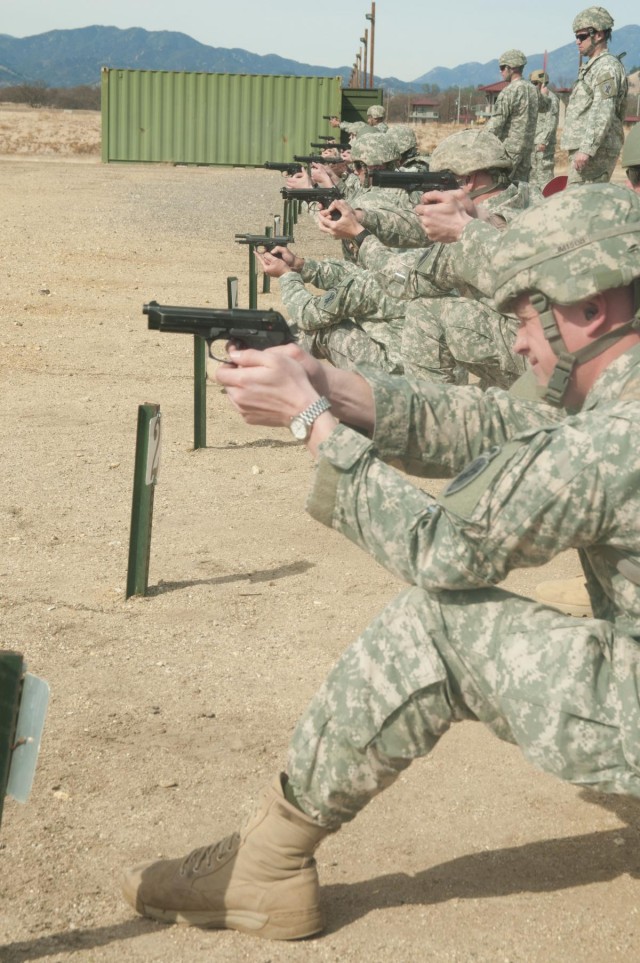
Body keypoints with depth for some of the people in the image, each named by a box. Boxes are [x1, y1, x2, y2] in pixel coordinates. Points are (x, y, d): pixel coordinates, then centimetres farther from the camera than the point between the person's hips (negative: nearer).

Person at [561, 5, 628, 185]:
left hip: (594, 151, -10)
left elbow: (603, 114, -21)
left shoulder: (607, 66, -10)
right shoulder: (592, 66, 22)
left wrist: (586, 149, -28)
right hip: (585, 149, 10)